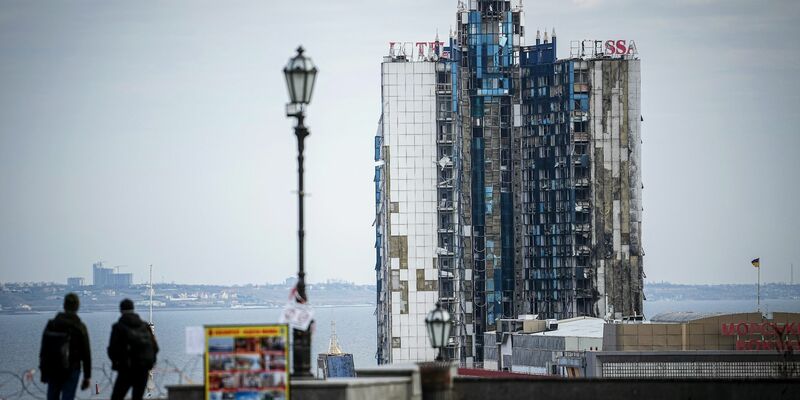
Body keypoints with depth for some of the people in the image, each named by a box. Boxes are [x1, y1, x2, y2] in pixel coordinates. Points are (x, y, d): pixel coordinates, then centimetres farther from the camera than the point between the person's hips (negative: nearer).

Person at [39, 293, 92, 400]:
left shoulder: (51, 325, 1)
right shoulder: (80, 328, -7)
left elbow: (43, 351, 5)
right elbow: (86, 354, -6)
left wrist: (43, 372, 14)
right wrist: (87, 377, 1)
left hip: (52, 371, 3)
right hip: (71, 371, -3)